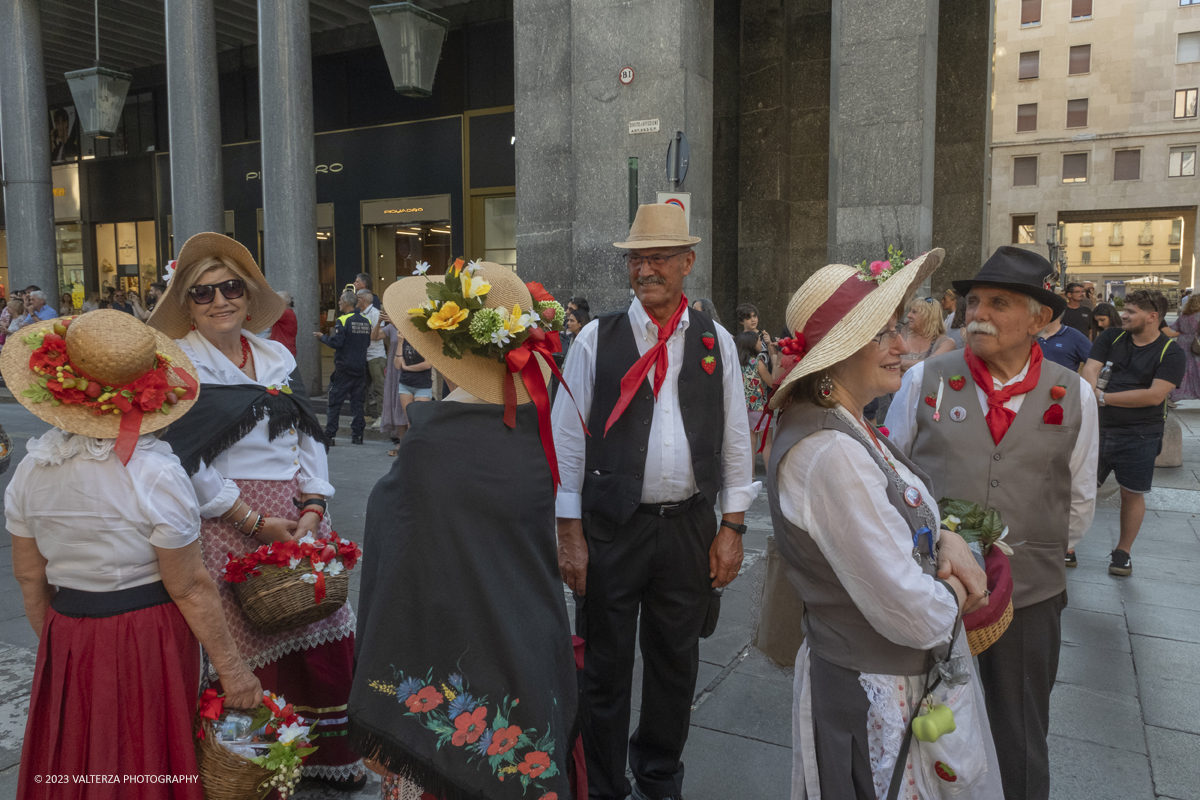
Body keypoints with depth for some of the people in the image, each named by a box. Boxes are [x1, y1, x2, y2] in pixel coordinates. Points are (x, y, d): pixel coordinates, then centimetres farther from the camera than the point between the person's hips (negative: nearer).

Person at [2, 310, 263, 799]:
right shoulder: (156, 475, -20)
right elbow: (189, 588, -16)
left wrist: (53, 643, 21)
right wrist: (232, 669, -8)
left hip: (65, 635, 5)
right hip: (148, 637, -5)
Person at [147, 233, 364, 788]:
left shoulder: (278, 357, 11)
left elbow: (309, 436, 9)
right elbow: (186, 461, -10)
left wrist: (313, 509, -4)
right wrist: (256, 522, -13)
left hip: (300, 517, 5)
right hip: (231, 523, -5)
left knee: (324, 635, 8)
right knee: (254, 644, 1)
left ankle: (328, 749, 28)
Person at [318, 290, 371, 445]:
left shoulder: (343, 321, -12)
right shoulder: (366, 321, 7)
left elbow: (336, 342, -17)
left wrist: (321, 337, -1)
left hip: (344, 368, -5)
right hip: (360, 368, 5)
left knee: (335, 401, 1)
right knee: (357, 401, 9)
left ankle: (329, 435, 2)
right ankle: (357, 434, 9)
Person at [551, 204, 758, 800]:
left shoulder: (717, 342, 4)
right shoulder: (596, 339, -2)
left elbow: (735, 440, 6)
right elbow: (568, 438, -3)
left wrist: (732, 527, 3)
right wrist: (570, 533, -6)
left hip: (690, 527, 2)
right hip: (610, 526, -2)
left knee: (675, 661, 17)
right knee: (605, 665, 9)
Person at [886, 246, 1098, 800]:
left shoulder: (1074, 396, -2)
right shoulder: (925, 380, -5)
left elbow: (1079, 499, 9)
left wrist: (1044, 555, 12)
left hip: (1030, 592, 1)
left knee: (1021, 745, 18)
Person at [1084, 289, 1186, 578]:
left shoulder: (1171, 353, -7)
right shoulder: (1111, 337, 4)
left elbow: (1155, 394, -18)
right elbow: (1089, 370, -5)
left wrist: (1105, 397, -16)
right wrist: (1093, 392, -26)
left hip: (1140, 437, -2)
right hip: (1099, 428, 3)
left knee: (1132, 494, 9)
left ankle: (1123, 551, 26)